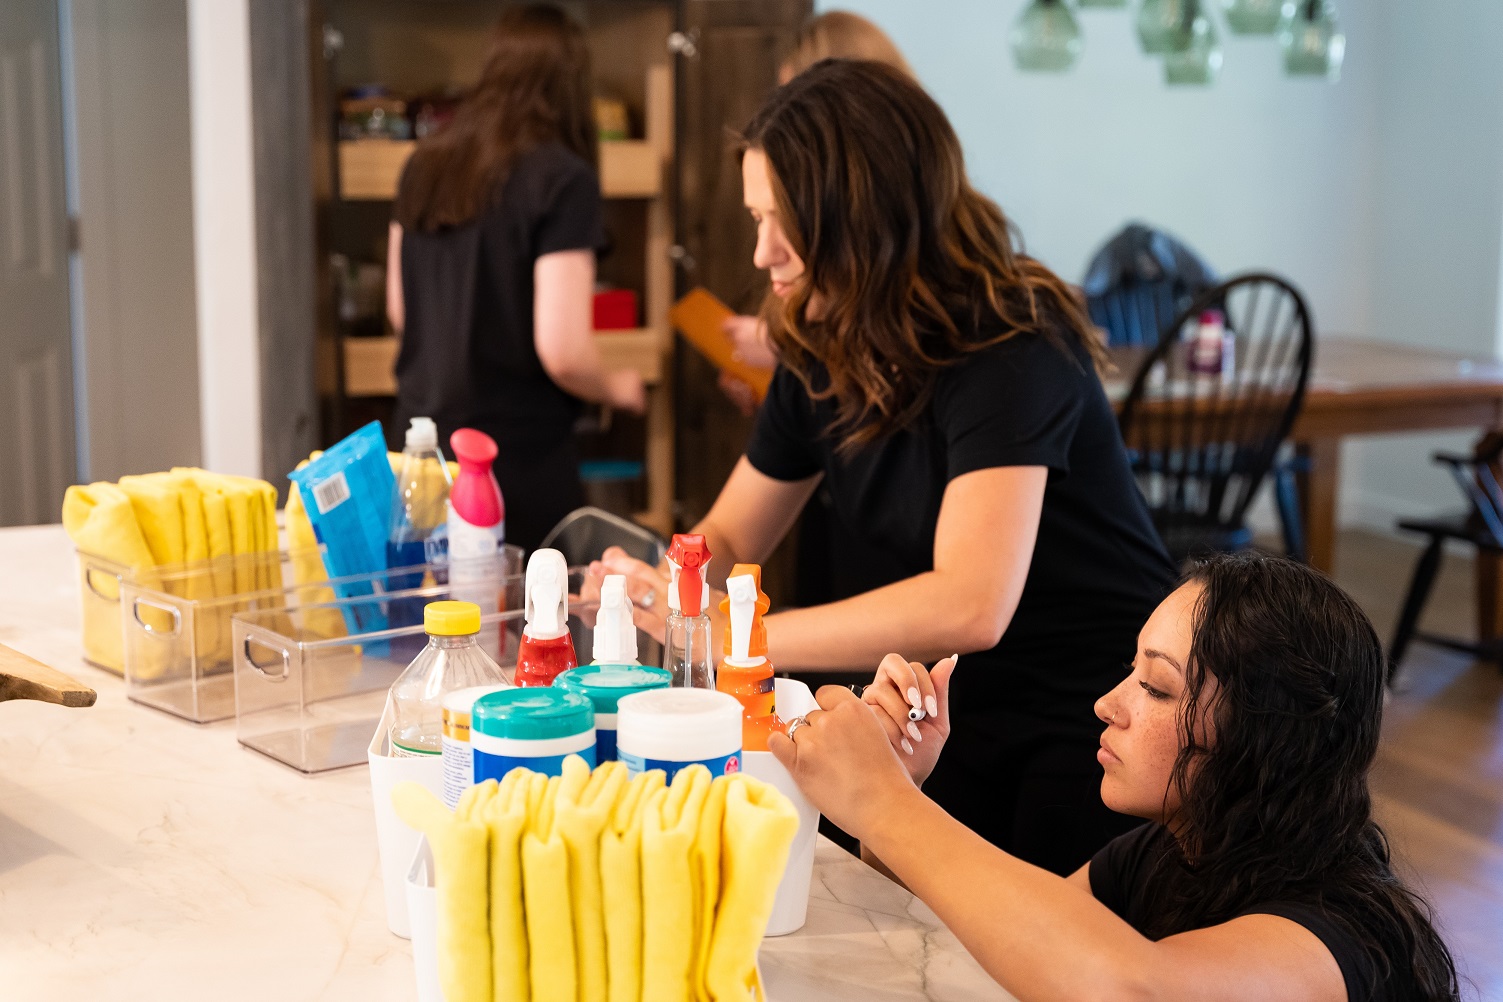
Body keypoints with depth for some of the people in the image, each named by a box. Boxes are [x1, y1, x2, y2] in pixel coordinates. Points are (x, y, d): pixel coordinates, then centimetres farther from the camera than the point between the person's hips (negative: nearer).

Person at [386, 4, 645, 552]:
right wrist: (619, 388, 1)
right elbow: (562, 352, -19)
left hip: (422, 440, 6)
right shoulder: (563, 178, -14)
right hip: (518, 456, -6)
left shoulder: (425, 164, 5)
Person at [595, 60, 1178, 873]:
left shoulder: (1010, 351, -24)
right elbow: (727, 537, 11)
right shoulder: (822, 355, 0)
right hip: (967, 723, 7)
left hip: (1100, 722, -7)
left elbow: (968, 606, -35)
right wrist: (653, 593, -12)